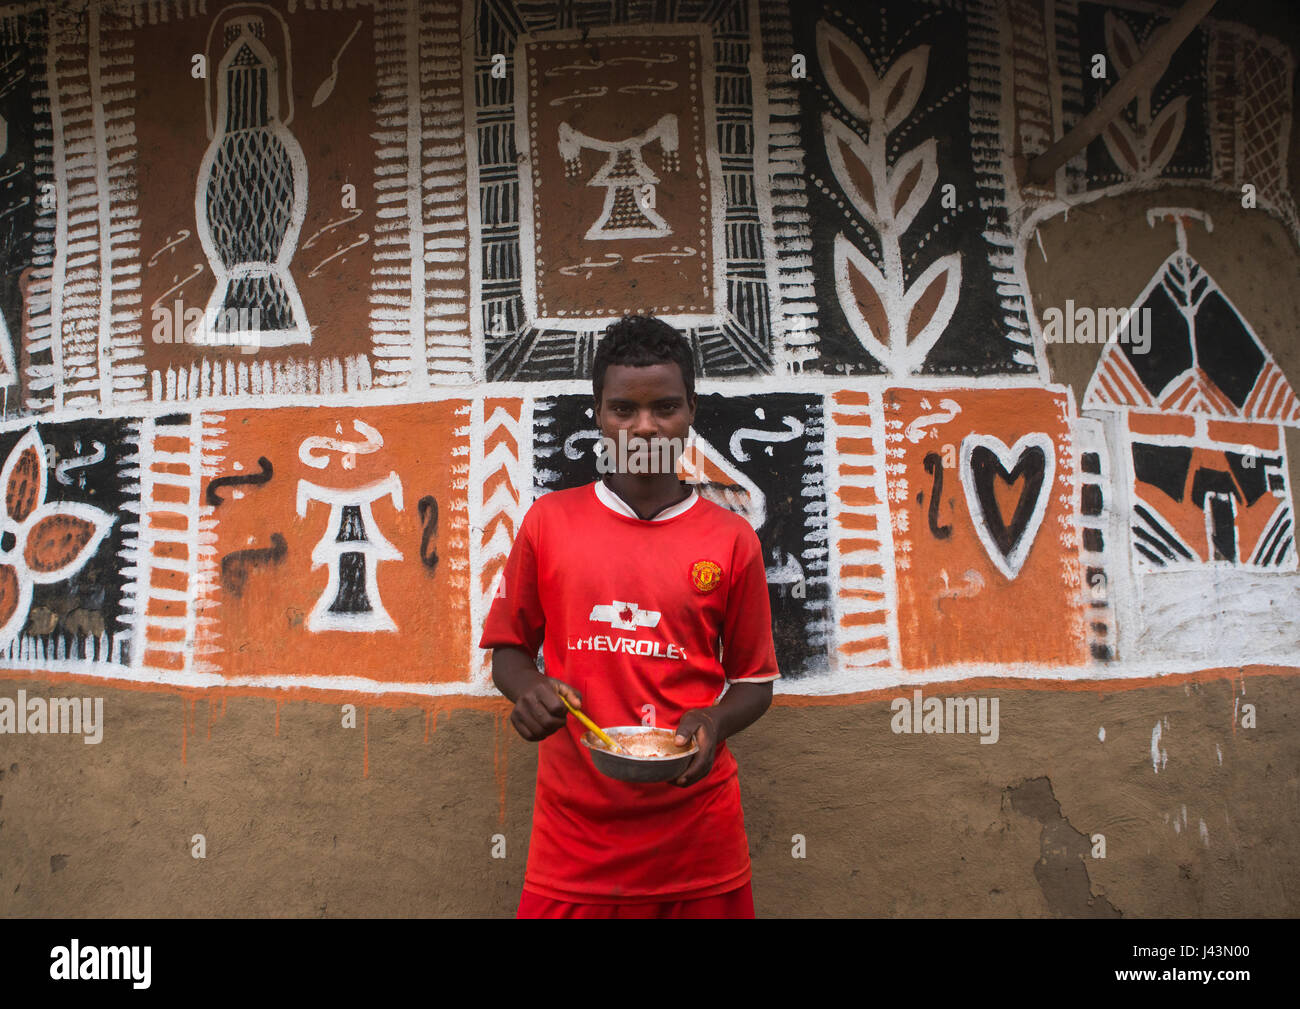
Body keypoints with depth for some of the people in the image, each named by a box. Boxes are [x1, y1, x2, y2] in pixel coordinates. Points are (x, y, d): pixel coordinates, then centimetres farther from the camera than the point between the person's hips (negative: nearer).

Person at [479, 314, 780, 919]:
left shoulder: (731, 540, 1)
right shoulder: (548, 522, 2)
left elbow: (754, 681, 8)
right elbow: (508, 650, 10)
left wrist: (714, 723, -12)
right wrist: (528, 688, -11)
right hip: (574, 830, 0)